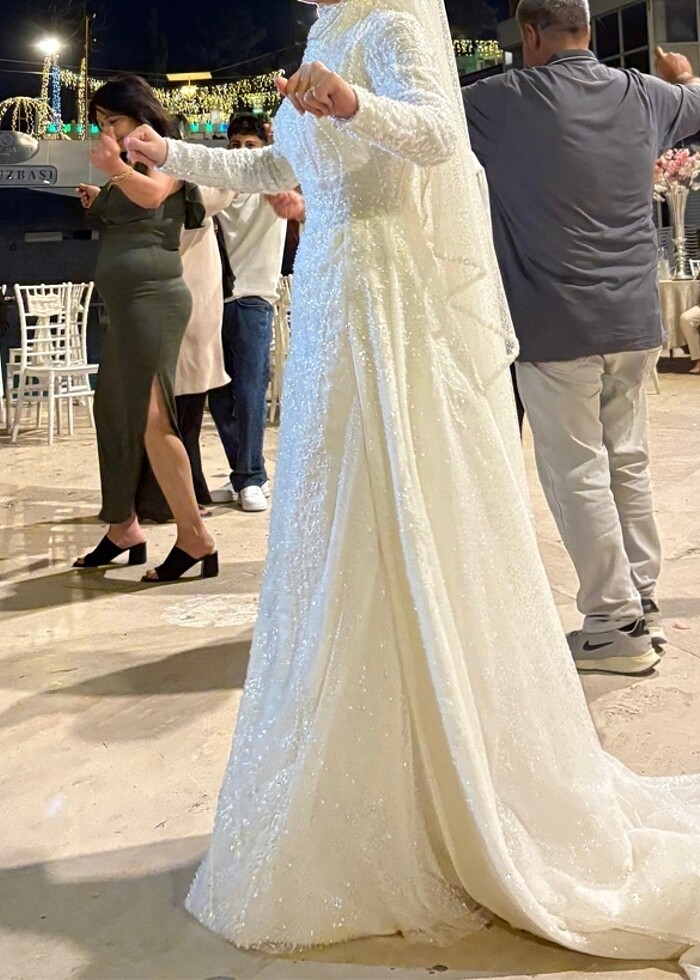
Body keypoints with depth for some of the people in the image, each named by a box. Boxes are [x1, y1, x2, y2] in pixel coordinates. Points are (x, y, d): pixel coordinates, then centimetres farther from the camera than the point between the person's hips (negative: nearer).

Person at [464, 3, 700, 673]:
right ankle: (643, 605, 23)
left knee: (578, 475, 1)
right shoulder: (642, 96, 8)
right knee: (629, 464, 14)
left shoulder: (504, 101, -8)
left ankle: (618, 624, 4)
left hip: (557, 327, -6)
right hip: (634, 321, 6)